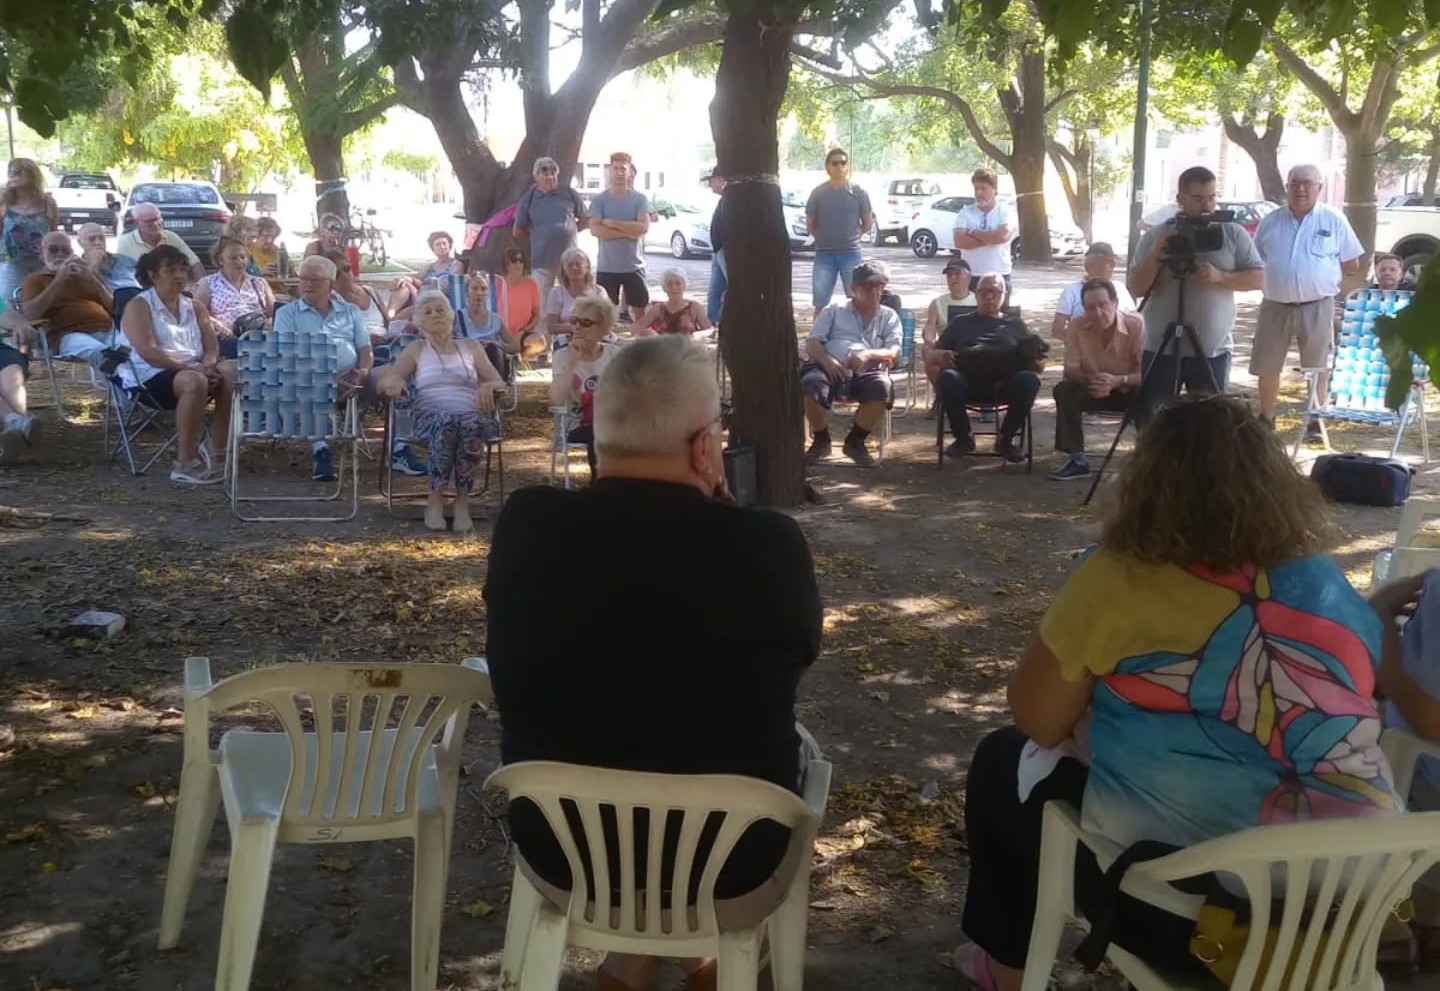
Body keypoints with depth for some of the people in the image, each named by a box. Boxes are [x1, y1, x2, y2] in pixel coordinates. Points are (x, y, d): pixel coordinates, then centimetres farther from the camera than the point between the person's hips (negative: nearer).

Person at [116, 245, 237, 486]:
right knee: (194, 381, -37)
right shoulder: (139, 307, -3)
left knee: (232, 373, -22)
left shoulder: (195, 307, 17)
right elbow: (148, 353, -16)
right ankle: (185, 464, -34)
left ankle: (220, 456, -21)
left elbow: (212, 347, 8)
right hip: (149, 377, -6)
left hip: (194, 372, 6)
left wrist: (207, 366, -16)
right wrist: (189, 367, -24)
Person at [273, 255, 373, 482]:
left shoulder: (351, 311, 24)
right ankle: (320, 450, -42)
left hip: (351, 378, 2)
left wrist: (364, 371, -13)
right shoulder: (287, 313, 16)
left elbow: (366, 350, 15)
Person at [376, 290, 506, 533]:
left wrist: (488, 386, -6)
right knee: (445, 425, -39)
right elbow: (381, 383, 12)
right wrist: (393, 380, -13)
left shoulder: (471, 347, 25)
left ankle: (462, 500, -31)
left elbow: (500, 383, 20)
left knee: (471, 426, -38)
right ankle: (436, 497, -28)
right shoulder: (416, 350, 22)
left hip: (471, 412, 1)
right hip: (430, 412, -1)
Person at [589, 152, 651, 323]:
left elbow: (643, 227, -13)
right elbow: (595, 229, -13)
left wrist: (612, 223, -13)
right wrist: (628, 231, -15)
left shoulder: (640, 199, 0)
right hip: (606, 267, 0)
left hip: (634, 266, 0)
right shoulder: (599, 199, -1)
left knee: (640, 310, 7)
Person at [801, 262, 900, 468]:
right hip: (832, 368, 0)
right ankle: (821, 440, -8)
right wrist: (827, 361, -15)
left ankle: (855, 441, -11)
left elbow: (894, 352, 6)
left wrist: (867, 354, -16)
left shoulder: (889, 316, 21)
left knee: (882, 388, -36)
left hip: (867, 371, 1)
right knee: (810, 385, -36)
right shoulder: (834, 310, 19)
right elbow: (811, 344, 8)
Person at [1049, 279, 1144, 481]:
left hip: (1129, 390, -2)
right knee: (1064, 391, -24)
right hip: (1093, 390, 2)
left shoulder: (1136, 324, -22)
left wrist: (1118, 381, -41)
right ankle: (1077, 460, -18)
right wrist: (1090, 380, -34)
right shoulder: (1077, 325, -15)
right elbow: (1071, 370, -12)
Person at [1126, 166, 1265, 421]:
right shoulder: (1155, 236, 1)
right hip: (1161, 350, 0)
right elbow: (1135, 289, -3)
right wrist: (1154, 256, -19)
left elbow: (1258, 278, 1)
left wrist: (1220, 276, -16)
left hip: (1213, 352, 1)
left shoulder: (1233, 234, 3)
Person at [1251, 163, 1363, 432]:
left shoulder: (1334, 220, -1)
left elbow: (1352, 265, 4)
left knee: (1317, 367, 7)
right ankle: (1266, 419, 22)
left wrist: (1320, 273, 1)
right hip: (1275, 306, 2)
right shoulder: (1270, 221, 4)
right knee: (1266, 367, 8)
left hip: (1317, 306, -2)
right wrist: (1279, 275, 1)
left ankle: (1316, 420, 17)